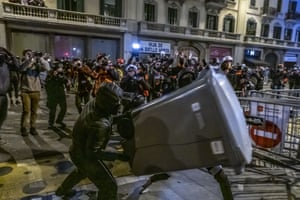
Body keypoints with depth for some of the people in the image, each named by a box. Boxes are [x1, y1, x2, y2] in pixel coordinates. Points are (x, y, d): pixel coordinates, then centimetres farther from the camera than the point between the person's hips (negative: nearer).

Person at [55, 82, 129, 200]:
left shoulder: (94, 102, -17)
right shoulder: (99, 124, -41)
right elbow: (92, 152, -31)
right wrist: (117, 156, -28)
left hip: (78, 148, 9)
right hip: (84, 155, -9)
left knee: (83, 171, 38)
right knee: (109, 186, -2)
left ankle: (63, 189, 62)